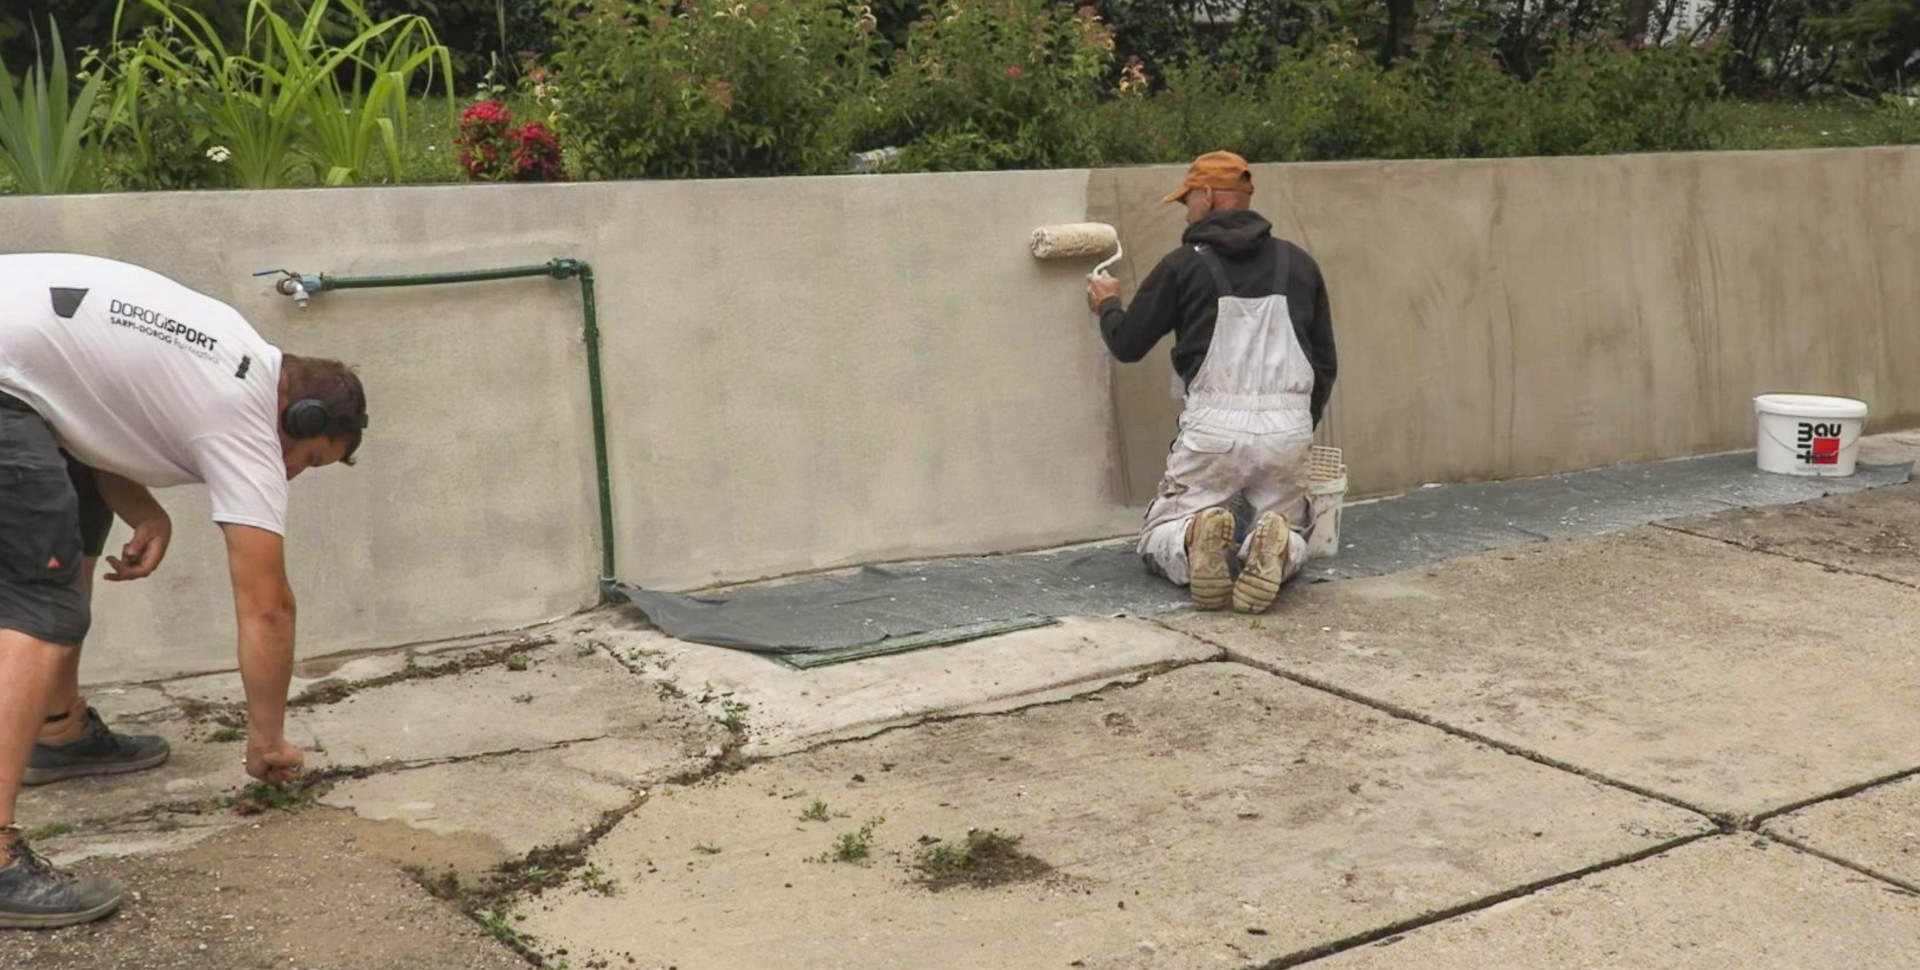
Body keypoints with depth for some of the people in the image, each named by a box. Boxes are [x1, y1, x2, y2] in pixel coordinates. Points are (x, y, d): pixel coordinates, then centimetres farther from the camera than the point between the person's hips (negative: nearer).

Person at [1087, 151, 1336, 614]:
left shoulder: (1184, 265, 1)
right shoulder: (1299, 263, 12)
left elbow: (1127, 344, 11)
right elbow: (1325, 363, 16)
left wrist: (1106, 305, 32)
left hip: (1214, 428, -2)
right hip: (1288, 428, 3)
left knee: (1160, 535, 15)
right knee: (1291, 533, 23)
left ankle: (1195, 544, -23)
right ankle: (1275, 549, -16)